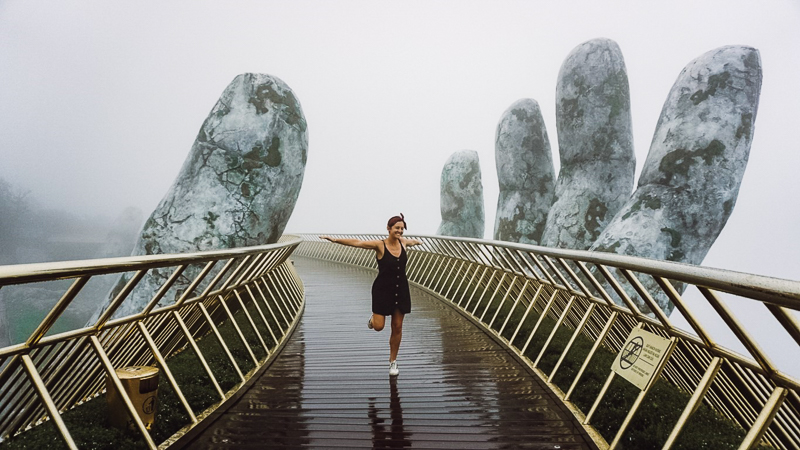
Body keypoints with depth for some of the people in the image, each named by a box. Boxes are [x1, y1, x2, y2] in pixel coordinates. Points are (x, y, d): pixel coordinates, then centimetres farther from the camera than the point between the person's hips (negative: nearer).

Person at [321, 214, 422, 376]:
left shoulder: (403, 241, 2)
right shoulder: (380, 245, -14)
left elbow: (412, 241, 27)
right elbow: (357, 242, -24)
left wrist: (418, 242, 49)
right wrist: (336, 240, -35)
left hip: (401, 290, 4)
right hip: (382, 290, -4)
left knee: (397, 327, 8)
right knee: (378, 326, -6)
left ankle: (393, 361, 26)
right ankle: (373, 318, 33)